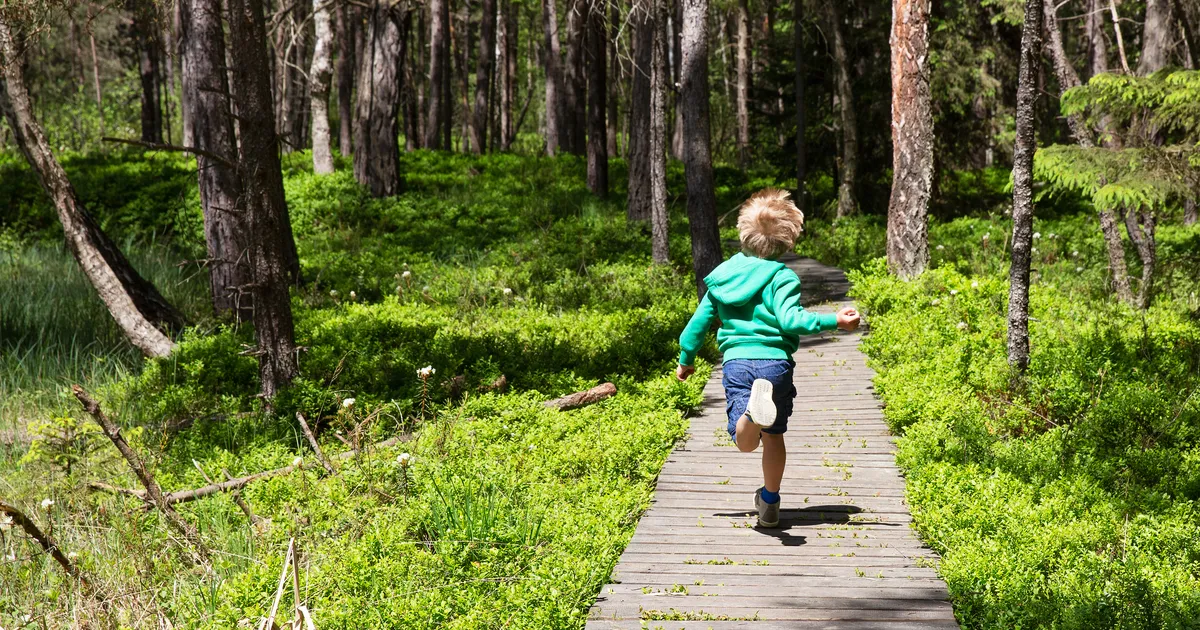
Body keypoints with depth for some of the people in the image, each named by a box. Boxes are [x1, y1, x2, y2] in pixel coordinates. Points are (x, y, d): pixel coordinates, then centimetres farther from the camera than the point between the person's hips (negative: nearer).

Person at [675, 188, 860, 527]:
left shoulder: (724, 274, 11)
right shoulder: (782, 277, -4)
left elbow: (700, 320, 15)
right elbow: (790, 319, -17)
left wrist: (686, 359, 27)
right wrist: (834, 320, -15)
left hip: (736, 361, 1)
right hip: (775, 362, -1)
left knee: (746, 442, -10)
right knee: (773, 436, 18)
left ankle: (753, 410, -44)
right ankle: (769, 503, 29)